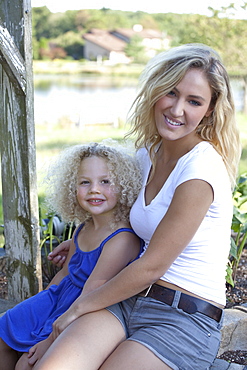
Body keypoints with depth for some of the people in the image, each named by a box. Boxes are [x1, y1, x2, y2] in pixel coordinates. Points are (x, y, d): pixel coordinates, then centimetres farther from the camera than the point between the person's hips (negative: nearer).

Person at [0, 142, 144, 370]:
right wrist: (36, 308, 15)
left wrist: (50, 341, -23)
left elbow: (90, 295, -26)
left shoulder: (123, 239, -26)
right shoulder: (83, 229, 1)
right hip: (59, 297, 9)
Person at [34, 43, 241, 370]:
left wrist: (79, 308, -4)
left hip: (185, 319, -6)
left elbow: (152, 266, -15)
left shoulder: (201, 170, -17)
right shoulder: (148, 154, 8)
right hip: (129, 300, 6)